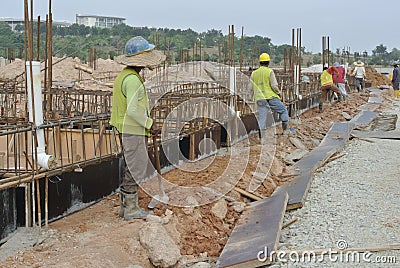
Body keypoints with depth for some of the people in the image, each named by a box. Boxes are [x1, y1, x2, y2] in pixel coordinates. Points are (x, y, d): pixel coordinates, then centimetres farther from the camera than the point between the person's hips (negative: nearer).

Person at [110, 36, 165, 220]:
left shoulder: (123, 75, 12)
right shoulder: (132, 79, -20)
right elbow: (133, 110, -25)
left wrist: (147, 120, 15)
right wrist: (149, 124, -13)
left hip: (125, 129, 10)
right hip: (134, 131, -10)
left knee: (128, 168, 16)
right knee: (135, 170, -1)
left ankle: (125, 206, 26)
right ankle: (131, 209, 8)